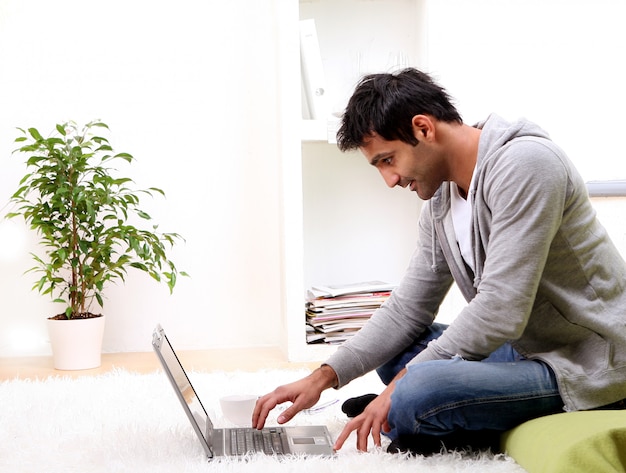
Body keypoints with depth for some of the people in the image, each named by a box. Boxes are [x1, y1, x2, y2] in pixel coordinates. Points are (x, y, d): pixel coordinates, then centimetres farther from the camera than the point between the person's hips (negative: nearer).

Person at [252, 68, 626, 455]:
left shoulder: (523, 163, -21)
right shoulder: (441, 200, 8)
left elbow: (500, 311, -26)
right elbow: (406, 311, 11)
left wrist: (403, 383, -18)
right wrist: (323, 377, 1)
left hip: (587, 362, -9)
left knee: (414, 396, -28)